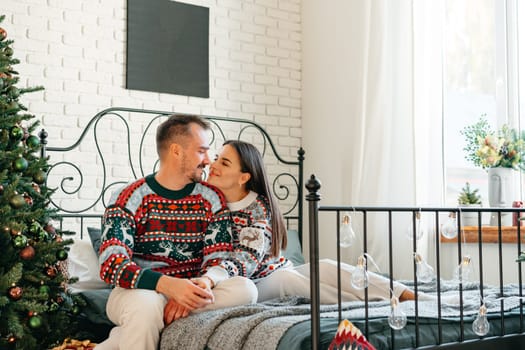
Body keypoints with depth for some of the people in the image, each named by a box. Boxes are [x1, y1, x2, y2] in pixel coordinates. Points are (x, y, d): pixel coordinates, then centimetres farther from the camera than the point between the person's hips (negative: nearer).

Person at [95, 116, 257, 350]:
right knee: (146, 305, -41)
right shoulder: (129, 199, -6)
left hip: (189, 289, 6)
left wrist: (206, 282, -25)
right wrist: (167, 284, -34)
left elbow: (221, 259, 0)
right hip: (140, 290, -5)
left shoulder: (212, 199, 7)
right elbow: (111, 264, -18)